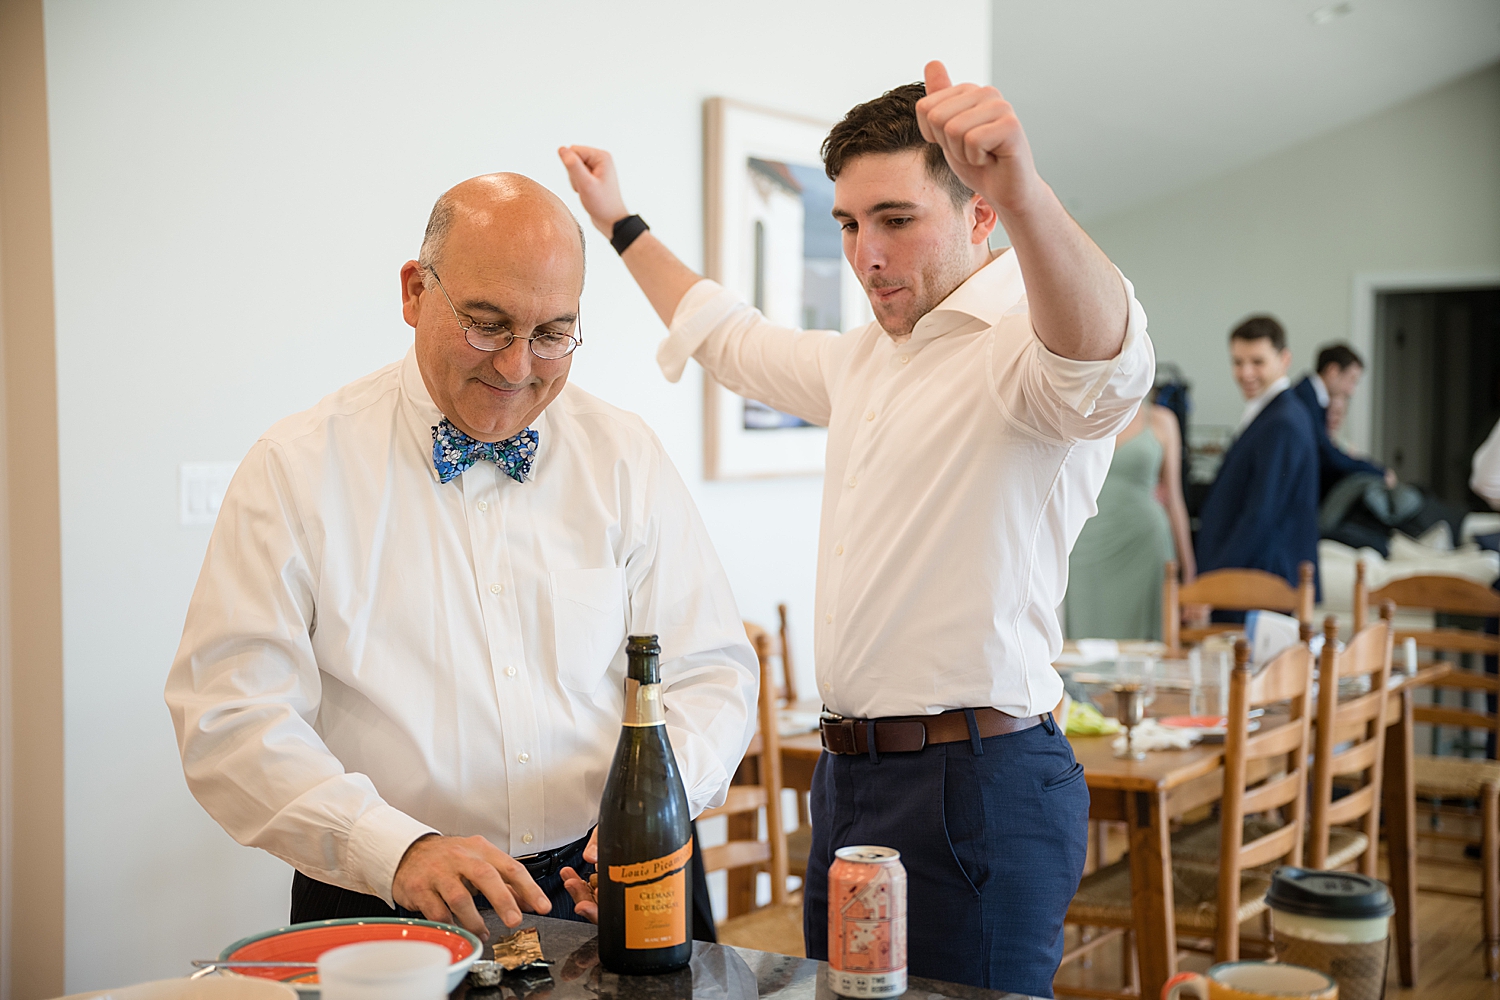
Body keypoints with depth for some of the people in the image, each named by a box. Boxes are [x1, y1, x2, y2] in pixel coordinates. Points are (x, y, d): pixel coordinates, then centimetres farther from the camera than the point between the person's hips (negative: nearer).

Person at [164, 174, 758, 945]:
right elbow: (228, 721, -7)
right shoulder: (298, 469, -1)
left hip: (600, 900, 2)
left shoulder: (626, 459, 8)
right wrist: (399, 849, -20)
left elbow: (711, 676, 9)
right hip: (379, 910, -1)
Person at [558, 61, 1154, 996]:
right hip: (853, 777, 9)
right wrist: (620, 223, 44)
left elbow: (1105, 362, -36)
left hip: (975, 787, -9)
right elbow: (737, 340, 38)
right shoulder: (868, 359, 19)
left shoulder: (1027, 341, -11)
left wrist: (1025, 192, -54)